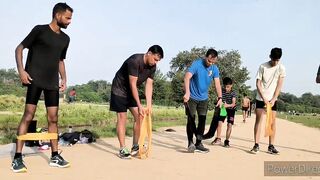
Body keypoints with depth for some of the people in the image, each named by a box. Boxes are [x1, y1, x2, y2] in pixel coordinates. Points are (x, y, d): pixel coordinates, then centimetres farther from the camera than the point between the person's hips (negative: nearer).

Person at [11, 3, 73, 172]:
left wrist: (64, 78, 11)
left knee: (53, 118, 5)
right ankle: (17, 158, -1)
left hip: (52, 83, 6)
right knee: (28, 116, -9)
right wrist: (21, 70, -13)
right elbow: (19, 49, -1)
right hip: (35, 80, -5)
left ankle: (55, 156, 12)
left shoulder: (65, 38, 13)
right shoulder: (40, 30, -3)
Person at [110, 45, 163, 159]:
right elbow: (133, 85, -30)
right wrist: (139, 105, -29)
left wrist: (149, 105, -17)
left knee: (139, 116, 1)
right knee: (122, 118, -9)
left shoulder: (152, 66, -7)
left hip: (131, 91, 7)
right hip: (119, 90, -7)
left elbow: (149, 85, -8)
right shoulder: (135, 61, -30)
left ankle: (135, 146, 12)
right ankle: (122, 149, -3)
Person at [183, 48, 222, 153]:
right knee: (191, 119, -4)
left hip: (204, 98, 5)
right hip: (192, 97, -4)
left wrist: (220, 98, -21)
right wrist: (187, 92, -44)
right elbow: (187, 77, -30)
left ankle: (198, 144, 14)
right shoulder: (196, 64, -18)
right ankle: (190, 143, 7)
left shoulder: (215, 69, -2)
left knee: (202, 120, 4)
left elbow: (217, 84, -7)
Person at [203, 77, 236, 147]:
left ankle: (227, 141, 1)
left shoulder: (233, 93, -16)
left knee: (229, 125, -9)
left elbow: (233, 104, -26)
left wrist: (227, 105, -45)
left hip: (231, 109, -2)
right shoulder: (221, 91, -10)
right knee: (219, 122, -9)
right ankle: (218, 139, 3)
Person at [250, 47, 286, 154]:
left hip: (272, 99, 2)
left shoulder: (281, 68, -4)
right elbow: (258, 83, -8)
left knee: (272, 122, 1)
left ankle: (271, 146, 9)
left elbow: (279, 85, -4)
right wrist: (264, 98, -15)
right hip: (260, 98, -1)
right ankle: (256, 145, 1)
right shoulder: (262, 67, -8)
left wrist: (273, 99, -11)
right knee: (258, 120, -3)